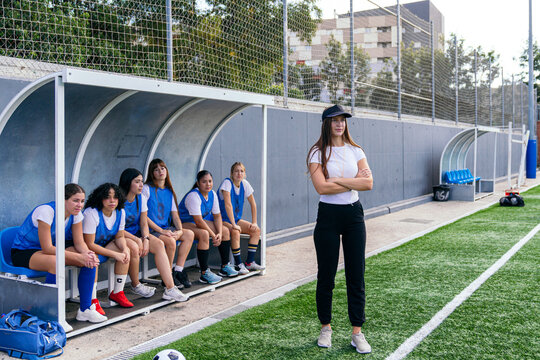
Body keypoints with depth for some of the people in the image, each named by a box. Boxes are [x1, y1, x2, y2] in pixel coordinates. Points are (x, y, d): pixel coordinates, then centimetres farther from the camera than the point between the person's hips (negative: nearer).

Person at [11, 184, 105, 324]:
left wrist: (86, 253, -29)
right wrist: (78, 257, -36)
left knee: (91, 259, -14)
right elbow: (47, 249, -31)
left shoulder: (76, 213, -7)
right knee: (56, 263, -39)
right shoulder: (46, 211, -29)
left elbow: (79, 242, -5)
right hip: (24, 252, -7)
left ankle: (85, 309, -9)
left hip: (52, 249, 7)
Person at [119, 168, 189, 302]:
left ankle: (170, 288, -24)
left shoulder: (141, 198, 5)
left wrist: (146, 239, -14)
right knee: (134, 247, -36)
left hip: (136, 233, 6)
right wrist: (137, 240, -22)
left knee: (158, 244, -19)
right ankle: (136, 286, -10)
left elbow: (144, 223, 5)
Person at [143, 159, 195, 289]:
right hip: (151, 229, -7)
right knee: (170, 241, -31)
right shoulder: (147, 189, -6)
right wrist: (161, 231, -19)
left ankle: (178, 271, -9)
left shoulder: (169, 191, 14)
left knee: (189, 234, -10)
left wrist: (179, 230, -9)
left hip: (166, 228, 7)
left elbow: (175, 215, 11)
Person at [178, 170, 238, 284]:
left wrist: (220, 233, -13)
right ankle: (204, 273, -30)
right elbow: (198, 221, -30)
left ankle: (225, 267, 9)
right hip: (184, 223, -9)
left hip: (201, 221, 9)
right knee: (204, 234, -36)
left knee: (225, 231, 1)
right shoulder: (193, 196, -27)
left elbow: (217, 216, 3)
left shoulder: (212, 194, -1)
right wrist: (213, 235, -24)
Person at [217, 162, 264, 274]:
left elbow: (253, 204, 6)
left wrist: (254, 223, -1)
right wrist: (233, 225, -32)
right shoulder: (227, 183, -19)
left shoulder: (244, 184, -1)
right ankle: (239, 264, -21)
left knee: (256, 230, -7)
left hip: (236, 218, 7)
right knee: (235, 232, -33)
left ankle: (250, 262, -1)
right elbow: (228, 204, -28)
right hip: (222, 220, -7)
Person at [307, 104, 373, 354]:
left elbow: (368, 183, -7)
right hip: (328, 216, -3)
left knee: (356, 275, 3)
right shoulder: (318, 153, -4)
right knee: (326, 275, 6)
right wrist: (355, 181, -11)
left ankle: (357, 332, 12)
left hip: (353, 214, 3)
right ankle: (325, 328, 23)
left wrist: (338, 180, -15)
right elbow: (322, 187, -18)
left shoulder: (355, 151, 6)